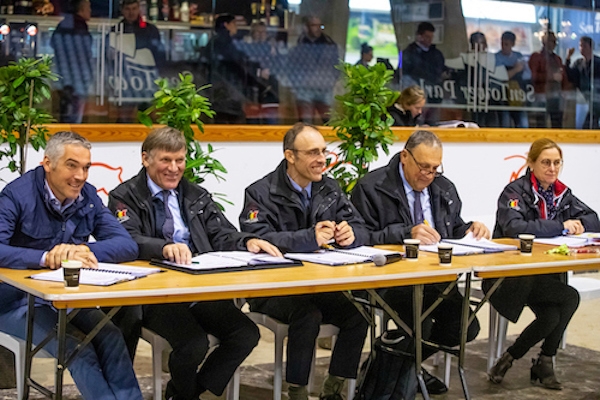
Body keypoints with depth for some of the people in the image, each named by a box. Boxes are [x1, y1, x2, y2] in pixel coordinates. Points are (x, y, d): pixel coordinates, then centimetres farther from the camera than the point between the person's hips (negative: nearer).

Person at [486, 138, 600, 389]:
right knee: (570, 298, -23)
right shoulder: (515, 191, -10)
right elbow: (514, 228, -28)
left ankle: (510, 357, 1)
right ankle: (544, 363, -5)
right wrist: (561, 226, -23)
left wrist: (579, 225, -11)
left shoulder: (561, 193, 12)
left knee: (551, 319, -22)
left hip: (544, 272, 6)